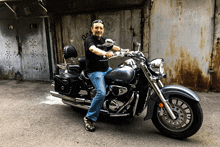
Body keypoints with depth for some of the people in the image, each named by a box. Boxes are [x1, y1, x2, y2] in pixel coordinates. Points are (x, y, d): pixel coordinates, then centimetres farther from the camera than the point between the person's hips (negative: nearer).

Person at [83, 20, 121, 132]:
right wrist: (105, 53, -49)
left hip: (107, 69, 8)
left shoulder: (104, 41, 16)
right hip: (95, 71, -7)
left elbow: (114, 47, 5)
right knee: (101, 93, -25)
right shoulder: (89, 40, -8)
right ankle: (89, 118, -10)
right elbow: (93, 49, -30)